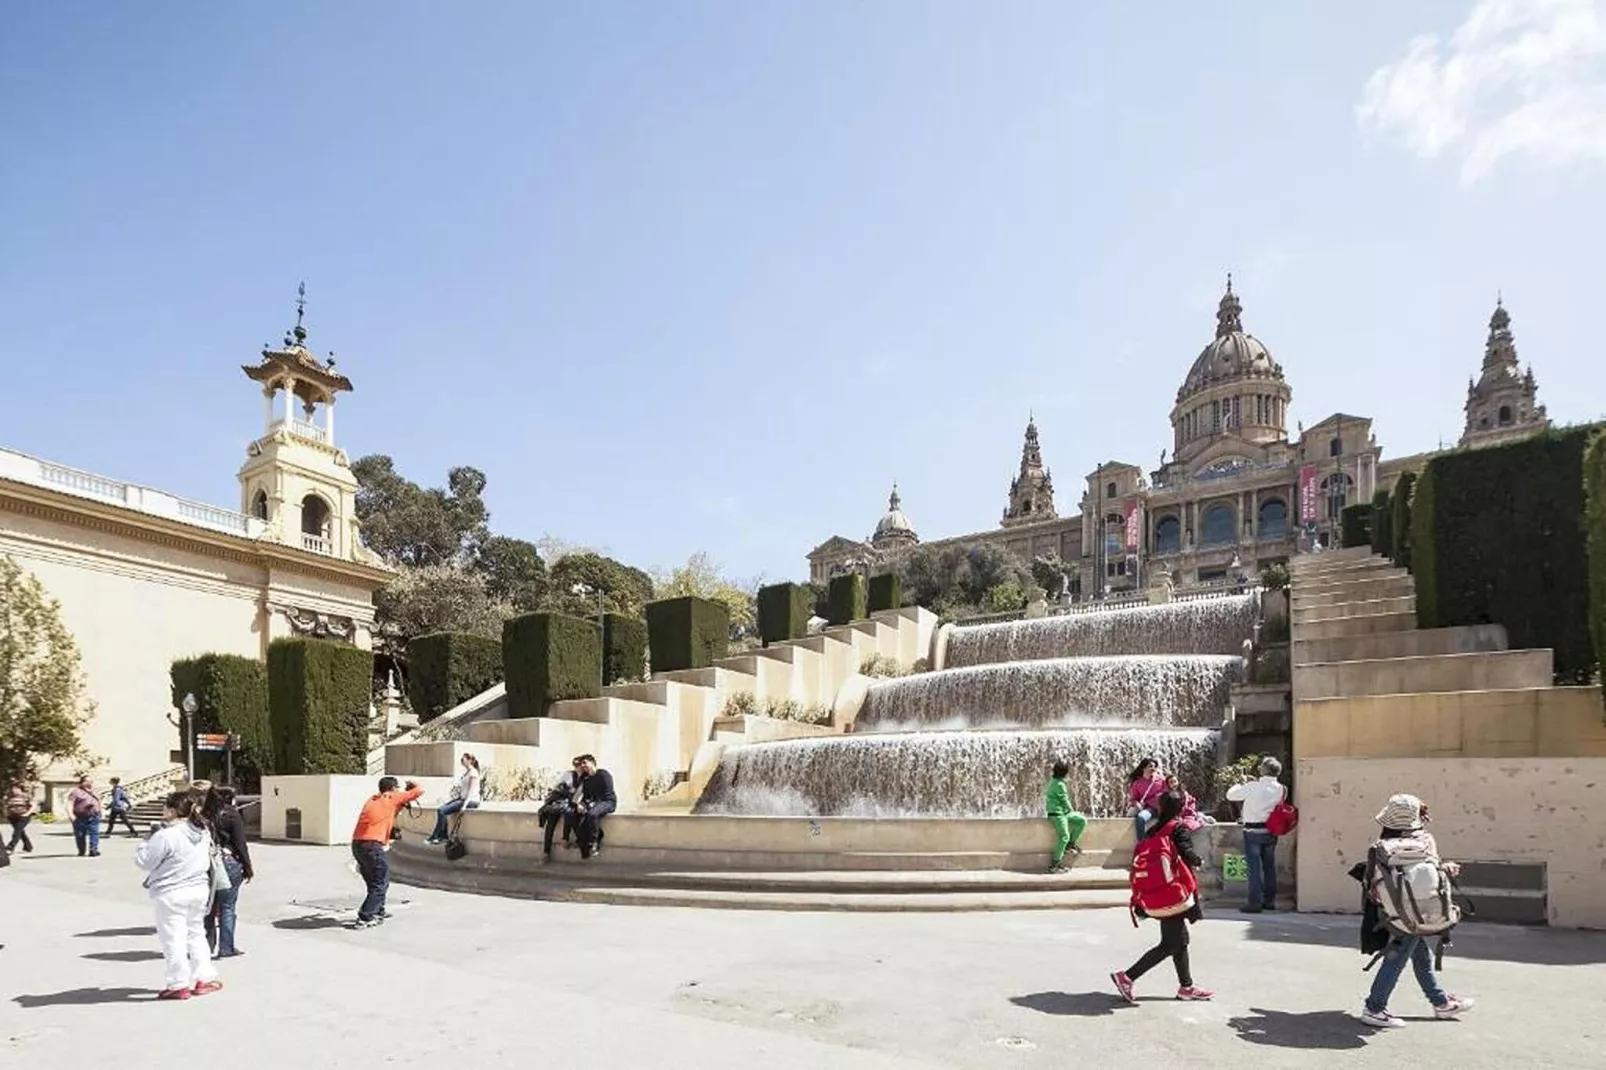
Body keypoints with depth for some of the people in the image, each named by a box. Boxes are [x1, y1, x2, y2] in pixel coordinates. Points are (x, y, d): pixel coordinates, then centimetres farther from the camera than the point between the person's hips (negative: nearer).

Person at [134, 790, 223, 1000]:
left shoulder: (165, 836, -19)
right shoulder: (204, 833, 5)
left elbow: (144, 862, -11)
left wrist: (148, 841, 4)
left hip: (172, 894, -7)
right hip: (199, 890, 7)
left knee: (173, 939, 3)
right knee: (196, 934, 19)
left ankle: (179, 985, 9)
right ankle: (205, 978, 21)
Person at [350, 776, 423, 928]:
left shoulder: (372, 800, 22)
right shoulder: (393, 798, 4)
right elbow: (419, 791, 6)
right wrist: (412, 785, 24)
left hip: (356, 843, 8)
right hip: (372, 845, -8)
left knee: (375, 881, 23)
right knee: (380, 884, 1)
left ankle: (378, 912, 32)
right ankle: (364, 918, -6)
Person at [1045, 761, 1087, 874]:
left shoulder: (1054, 781, 12)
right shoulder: (1059, 784, -18)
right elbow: (1064, 800, -13)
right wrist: (1071, 810, 5)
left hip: (1064, 812, 10)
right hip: (1057, 813, -10)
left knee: (1082, 821, 8)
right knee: (1064, 836, -14)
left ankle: (1071, 844, 14)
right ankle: (1054, 864, -10)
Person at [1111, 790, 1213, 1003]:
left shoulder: (1153, 830, 8)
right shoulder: (1178, 828, -10)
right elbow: (1187, 854, -21)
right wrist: (1199, 861, 0)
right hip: (1175, 892, -8)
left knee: (1180, 940, 19)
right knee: (1170, 945, -2)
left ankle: (1186, 987, 26)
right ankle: (1127, 977, -7)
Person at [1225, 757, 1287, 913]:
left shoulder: (1253, 787, -17)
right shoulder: (1280, 790, -2)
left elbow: (1230, 795, -10)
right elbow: (1277, 807, 10)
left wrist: (1242, 783, 7)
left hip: (1253, 831, -5)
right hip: (1271, 831, 5)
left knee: (1255, 867, -1)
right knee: (1269, 866, 13)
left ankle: (1255, 902, 0)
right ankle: (1270, 900, 21)